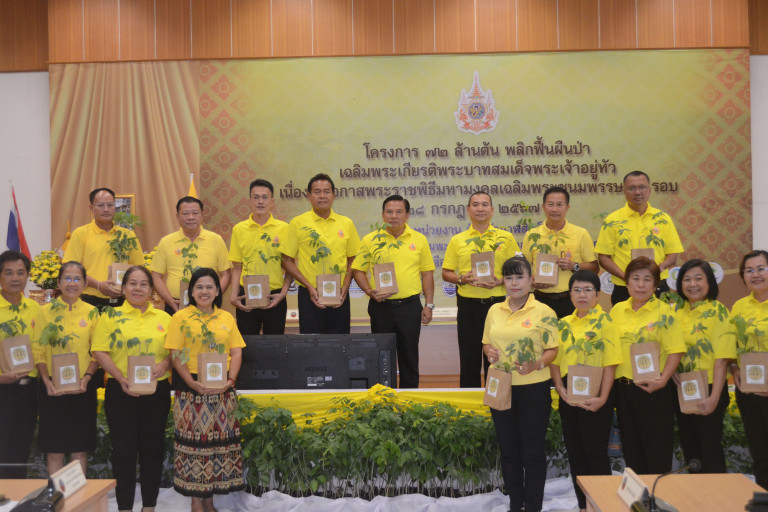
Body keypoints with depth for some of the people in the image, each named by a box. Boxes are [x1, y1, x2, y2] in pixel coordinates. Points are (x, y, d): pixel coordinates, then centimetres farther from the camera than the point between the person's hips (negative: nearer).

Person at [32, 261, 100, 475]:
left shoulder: (91, 312, 5)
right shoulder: (46, 311, 2)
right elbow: (38, 350, -1)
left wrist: (87, 377, -11)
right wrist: (47, 380, -13)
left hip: (82, 387, 1)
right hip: (52, 387, -1)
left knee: (80, 448, 6)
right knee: (54, 448, 4)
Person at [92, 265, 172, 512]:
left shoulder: (164, 318, 10)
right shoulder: (111, 316, 3)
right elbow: (100, 352, -5)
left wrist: (164, 364, -14)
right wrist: (121, 377, -17)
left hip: (157, 392, 2)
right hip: (121, 392, -2)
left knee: (153, 449, 8)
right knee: (124, 449, 3)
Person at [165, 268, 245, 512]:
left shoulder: (226, 318, 11)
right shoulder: (181, 317, 1)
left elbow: (236, 352, 7)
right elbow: (176, 354, -6)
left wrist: (230, 380, -9)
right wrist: (193, 383, -17)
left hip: (223, 390, 3)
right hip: (191, 389, -3)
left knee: (219, 441, 6)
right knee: (193, 441, -1)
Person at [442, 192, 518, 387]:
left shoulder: (506, 237, 6)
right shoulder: (457, 240, 8)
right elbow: (446, 274, 8)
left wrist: (500, 281, -13)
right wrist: (462, 279, -12)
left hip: (498, 303, 0)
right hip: (468, 304, 1)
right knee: (469, 358, 6)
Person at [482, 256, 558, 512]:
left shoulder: (543, 312, -6)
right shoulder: (494, 311, 8)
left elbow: (553, 350, -6)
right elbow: (486, 342, 17)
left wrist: (537, 364, -25)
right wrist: (489, 352, -6)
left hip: (533, 388, -4)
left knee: (532, 452, 3)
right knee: (508, 450, 13)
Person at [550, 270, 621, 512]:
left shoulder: (605, 321, -6)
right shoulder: (563, 324, 10)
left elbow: (610, 363, -12)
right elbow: (554, 360, 7)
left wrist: (602, 398, -18)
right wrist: (561, 389, -7)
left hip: (595, 397, -6)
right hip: (568, 397, 6)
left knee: (596, 453, 0)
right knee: (575, 452, 12)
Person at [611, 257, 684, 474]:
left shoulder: (663, 311, -5)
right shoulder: (617, 310, 8)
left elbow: (675, 350, -10)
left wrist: (663, 380, -20)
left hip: (654, 389, -5)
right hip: (623, 388, 5)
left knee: (657, 450, 2)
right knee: (631, 449, 14)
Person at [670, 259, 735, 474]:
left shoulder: (718, 311, -11)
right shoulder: (676, 311, 5)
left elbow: (722, 359, -16)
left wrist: (714, 398, -21)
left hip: (708, 390, -5)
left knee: (710, 448, 3)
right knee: (689, 447, 16)